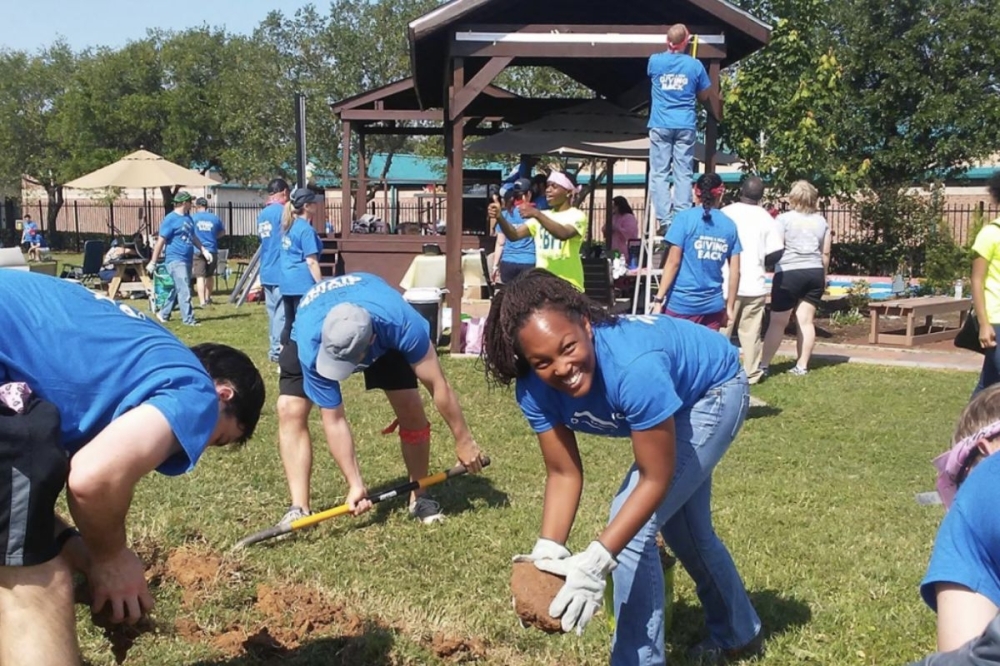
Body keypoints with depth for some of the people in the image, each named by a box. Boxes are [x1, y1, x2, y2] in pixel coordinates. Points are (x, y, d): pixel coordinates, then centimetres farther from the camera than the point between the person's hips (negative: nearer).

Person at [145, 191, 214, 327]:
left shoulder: (188, 218, 13)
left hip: (187, 260, 8)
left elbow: (193, 237, 25)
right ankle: (188, 319, -7)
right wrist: (153, 262, -11)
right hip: (175, 260, -8)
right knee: (184, 290, -9)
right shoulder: (171, 219, -11)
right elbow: (161, 241, -11)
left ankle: (164, 314, 27)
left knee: (177, 289, 15)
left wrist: (204, 250, 13)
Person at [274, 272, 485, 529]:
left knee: (411, 409, -12)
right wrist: (355, 484, -29)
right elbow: (333, 419, -32)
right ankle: (299, 509, -13)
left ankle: (419, 497, 7)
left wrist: (463, 440, -22)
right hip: (312, 332, 0)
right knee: (290, 409, -20)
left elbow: (438, 385, -31)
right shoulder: (311, 345, -42)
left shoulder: (401, 323, -44)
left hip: (383, 334, 1)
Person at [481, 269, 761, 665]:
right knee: (685, 530, 23)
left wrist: (596, 560, -41)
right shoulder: (535, 389, -26)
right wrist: (548, 551, -32)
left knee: (632, 528, -18)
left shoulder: (634, 367, -45)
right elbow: (563, 473, -18)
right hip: (674, 396, 7)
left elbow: (656, 479, -36)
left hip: (714, 391, -7)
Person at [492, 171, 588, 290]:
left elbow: (563, 234, -29)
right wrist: (499, 217, -19)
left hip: (568, 285, -6)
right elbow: (514, 234, 0)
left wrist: (536, 214, -38)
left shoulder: (577, 215, -6)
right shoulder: (542, 216, 12)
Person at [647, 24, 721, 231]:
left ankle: (664, 219, -9)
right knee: (683, 174, 2)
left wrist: (671, 50, 35)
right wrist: (718, 116, 29)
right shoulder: (695, 65, 1)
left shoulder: (655, 61, 1)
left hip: (660, 126, 0)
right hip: (686, 126, 0)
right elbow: (705, 97, 11)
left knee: (659, 173, 0)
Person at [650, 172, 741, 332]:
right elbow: (735, 271, 6)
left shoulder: (685, 217, -5)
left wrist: (659, 298, -6)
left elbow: (673, 262, -9)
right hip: (713, 305, 4)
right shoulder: (730, 226, 6)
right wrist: (730, 306, 14)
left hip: (681, 303, -3)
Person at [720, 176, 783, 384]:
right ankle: (751, 374, 11)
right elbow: (776, 253, -2)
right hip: (755, 285, 1)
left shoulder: (726, 213, -5)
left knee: (722, 330, 4)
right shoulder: (766, 218, 0)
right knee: (751, 332, 7)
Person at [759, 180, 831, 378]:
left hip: (789, 272, -4)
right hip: (815, 273, 4)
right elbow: (826, 253, 12)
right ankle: (802, 365, 8)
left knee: (777, 322, -1)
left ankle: (764, 365, 0)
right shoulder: (822, 221, 9)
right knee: (806, 321, 7)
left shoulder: (784, 219, -5)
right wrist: (823, 276, 22)